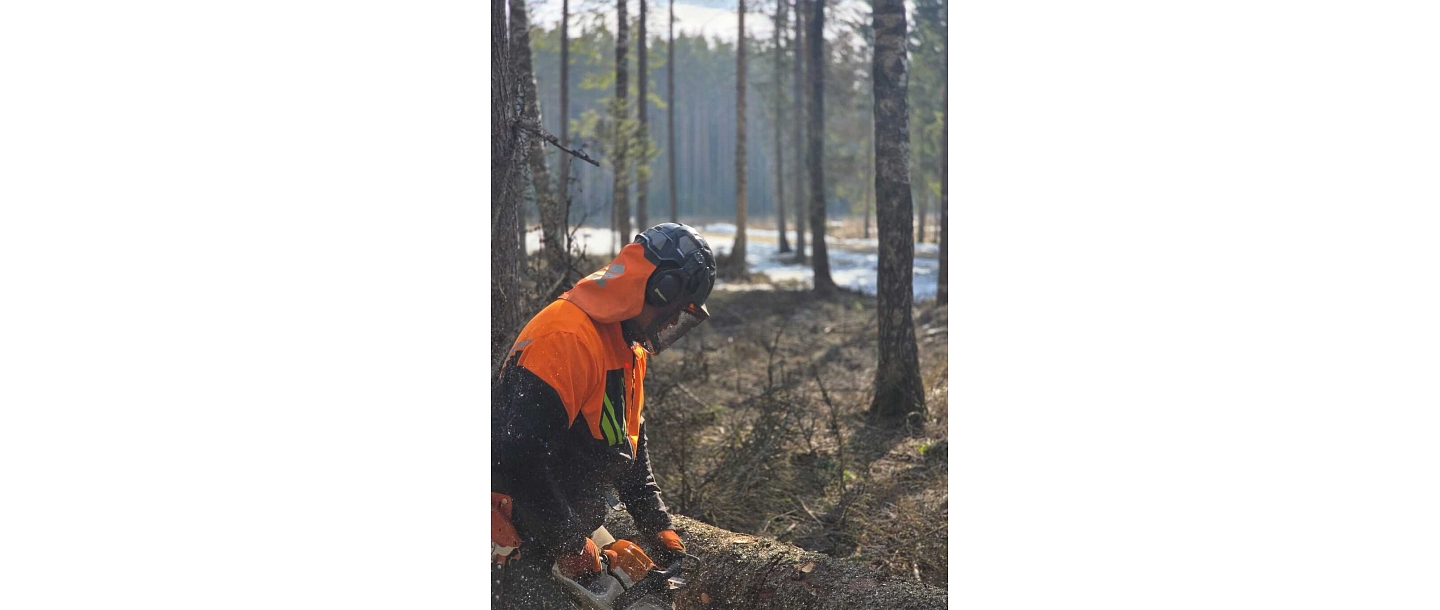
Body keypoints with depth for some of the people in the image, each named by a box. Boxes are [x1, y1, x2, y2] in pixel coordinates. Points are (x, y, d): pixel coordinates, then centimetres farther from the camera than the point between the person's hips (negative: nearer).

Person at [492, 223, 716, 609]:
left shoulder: (629, 352, 10)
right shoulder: (567, 337, -25)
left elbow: (631, 450, 23)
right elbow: (522, 457, -31)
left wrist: (659, 528, 18)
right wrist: (571, 545, -22)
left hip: (572, 529, 10)